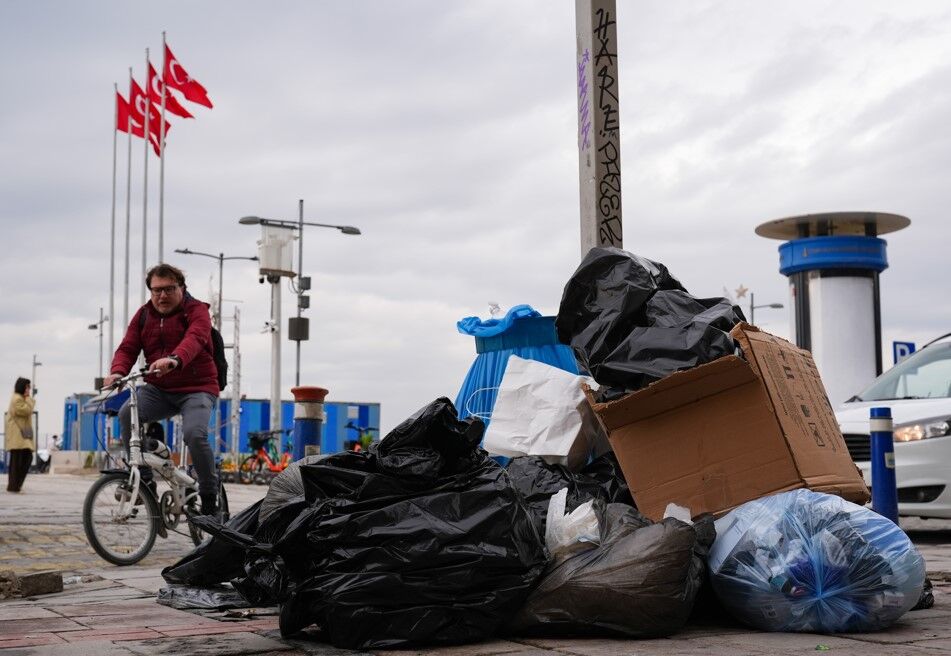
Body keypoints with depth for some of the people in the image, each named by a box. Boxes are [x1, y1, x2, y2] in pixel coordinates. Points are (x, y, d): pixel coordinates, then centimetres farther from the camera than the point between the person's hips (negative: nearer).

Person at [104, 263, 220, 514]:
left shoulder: (196, 311, -6)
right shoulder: (144, 314, 10)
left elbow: (194, 339, -28)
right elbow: (128, 347, 2)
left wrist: (174, 359, -50)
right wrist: (118, 372, -22)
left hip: (196, 388, -5)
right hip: (159, 388, 5)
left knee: (194, 434, -29)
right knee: (127, 413, -24)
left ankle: (210, 496, -8)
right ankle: (143, 480, -11)